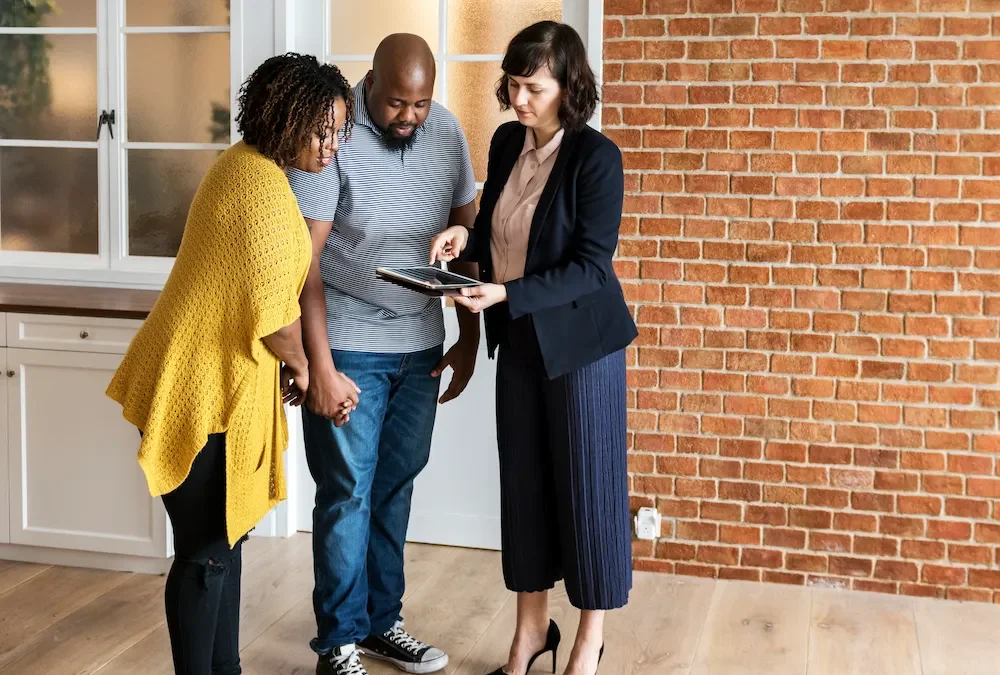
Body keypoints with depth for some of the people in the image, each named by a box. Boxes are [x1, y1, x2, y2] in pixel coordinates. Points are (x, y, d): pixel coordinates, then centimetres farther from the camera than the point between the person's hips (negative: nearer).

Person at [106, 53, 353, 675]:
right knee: (208, 550, 0)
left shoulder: (246, 164, 11)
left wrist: (290, 361, 12)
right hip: (206, 387, -11)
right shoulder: (265, 187, -21)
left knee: (228, 533, 19)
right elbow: (274, 310, -20)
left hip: (216, 378, 11)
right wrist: (299, 365, -1)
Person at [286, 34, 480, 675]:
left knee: (396, 486, 13)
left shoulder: (447, 133, 1)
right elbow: (304, 259, -16)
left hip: (421, 346, 5)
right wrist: (320, 368, -19)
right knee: (348, 493, 1)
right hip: (349, 348, -5)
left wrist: (470, 338, 9)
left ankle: (382, 621, 27)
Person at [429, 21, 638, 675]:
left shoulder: (597, 157, -16)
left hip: (580, 341, -6)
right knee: (524, 480, 11)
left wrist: (505, 295, -28)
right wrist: (466, 238, -5)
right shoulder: (506, 142, 3)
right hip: (519, 339, 6)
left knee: (586, 482, 4)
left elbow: (591, 266, -19)